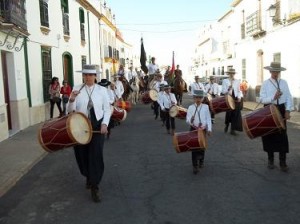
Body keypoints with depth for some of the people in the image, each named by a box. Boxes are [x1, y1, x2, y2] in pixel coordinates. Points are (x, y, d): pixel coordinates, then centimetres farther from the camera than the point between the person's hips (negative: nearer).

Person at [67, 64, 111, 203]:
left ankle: (94, 188, 6)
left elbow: (107, 109, 3)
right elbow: (70, 110, -4)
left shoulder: (102, 90, 1)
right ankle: (89, 177, 41)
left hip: (97, 126, -1)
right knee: (82, 155, 12)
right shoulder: (77, 89, 0)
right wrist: (71, 100, -24)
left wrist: (105, 123, -12)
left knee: (96, 155, -6)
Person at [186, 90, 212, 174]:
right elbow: (187, 120, -8)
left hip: (203, 129, 1)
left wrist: (209, 129, -6)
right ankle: (195, 166, 8)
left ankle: (201, 161, 38)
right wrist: (191, 120, -31)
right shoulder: (190, 107, -3)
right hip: (193, 129, -1)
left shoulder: (206, 107, 0)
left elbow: (208, 119, 1)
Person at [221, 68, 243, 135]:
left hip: (236, 100, 2)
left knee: (235, 114, -4)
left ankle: (233, 129, 4)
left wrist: (239, 97, -4)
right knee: (228, 113, 3)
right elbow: (223, 91, -5)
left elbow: (239, 91, 13)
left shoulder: (237, 81, 12)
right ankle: (226, 125, 32)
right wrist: (228, 89, -23)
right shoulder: (225, 81, 4)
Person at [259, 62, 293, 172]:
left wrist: (287, 110, -10)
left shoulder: (284, 82, 4)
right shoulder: (265, 83, -3)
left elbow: (289, 97, 1)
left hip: (281, 110, 1)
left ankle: (283, 162, 8)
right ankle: (270, 160, 26)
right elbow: (262, 99, -10)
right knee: (270, 134, 9)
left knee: (282, 135, 0)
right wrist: (273, 98, -25)